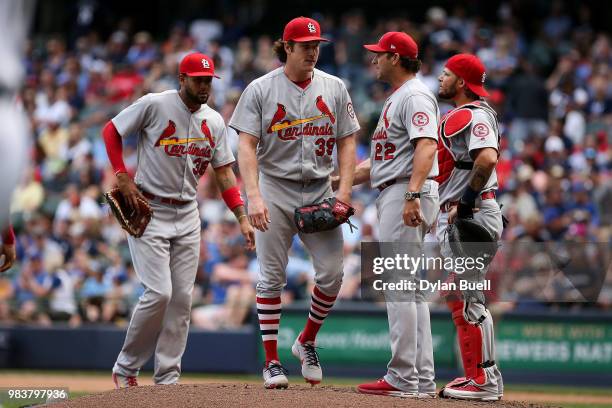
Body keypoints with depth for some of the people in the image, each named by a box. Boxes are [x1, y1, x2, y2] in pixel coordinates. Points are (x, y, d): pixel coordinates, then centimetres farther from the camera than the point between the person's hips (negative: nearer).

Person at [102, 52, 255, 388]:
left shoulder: (214, 121, 7)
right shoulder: (154, 105, -9)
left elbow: (224, 173, 8)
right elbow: (111, 130, -1)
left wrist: (242, 218, -2)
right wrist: (123, 177, -11)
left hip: (187, 215, 6)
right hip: (148, 212, -6)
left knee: (182, 297, 2)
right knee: (159, 293, -14)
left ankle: (167, 378, 9)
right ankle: (126, 367, 3)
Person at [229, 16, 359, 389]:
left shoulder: (334, 88, 7)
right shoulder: (261, 89, -2)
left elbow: (347, 142, 7)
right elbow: (247, 146, -8)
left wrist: (344, 191, -5)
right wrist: (254, 196, -20)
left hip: (320, 191, 2)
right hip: (275, 190, -2)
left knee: (332, 274, -5)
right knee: (272, 277, -1)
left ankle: (307, 342, 18)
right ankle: (272, 361, 5)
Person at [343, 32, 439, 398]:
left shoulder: (415, 95, -10)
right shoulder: (396, 99, 23)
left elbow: (426, 147, -24)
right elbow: (382, 161, 28)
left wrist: (413, 195, -35)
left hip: (406, 194, -11)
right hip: (394, 196, 11)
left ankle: (403, 379, -12)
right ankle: (422, 379, 12)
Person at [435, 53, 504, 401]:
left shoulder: (475, 114, -13)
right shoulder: (456, 116, 20)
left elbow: (487, 158, -29)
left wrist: (465, 202, -24)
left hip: (473, 214, -11)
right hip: (452, 216, 11)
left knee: (467, 297, -11)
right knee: (458, 297, 13)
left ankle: (485, 380, -9)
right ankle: (475, 376, 18)